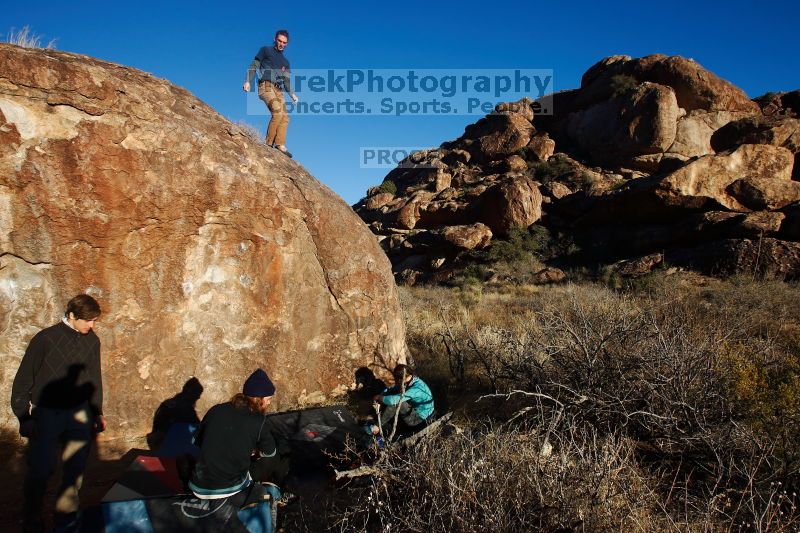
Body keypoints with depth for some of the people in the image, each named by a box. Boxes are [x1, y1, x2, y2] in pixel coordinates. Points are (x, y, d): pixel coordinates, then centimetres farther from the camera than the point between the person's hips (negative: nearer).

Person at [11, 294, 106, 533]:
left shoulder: (92, 341, -1)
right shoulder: (45, 339, -14)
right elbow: (23, 379, -7)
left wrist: (97, 412, 14)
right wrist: (23, 417, -7)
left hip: (79, 414, 4)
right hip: (46, 414, -4)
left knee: (75, 468, 9)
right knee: (40, 470, 3)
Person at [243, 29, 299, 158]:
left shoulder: (285, 62, 27)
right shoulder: (265, 50, 13)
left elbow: (286, 81, 20)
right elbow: (253, 66, 6)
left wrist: (292, 94, 1)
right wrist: (248, 81, -9)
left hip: (278, 90, 6)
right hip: (266, 86, -6)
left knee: (284, 117, -11)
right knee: (278, 111, -27)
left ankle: (280, 144, -17)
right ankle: (269, 143, -23)